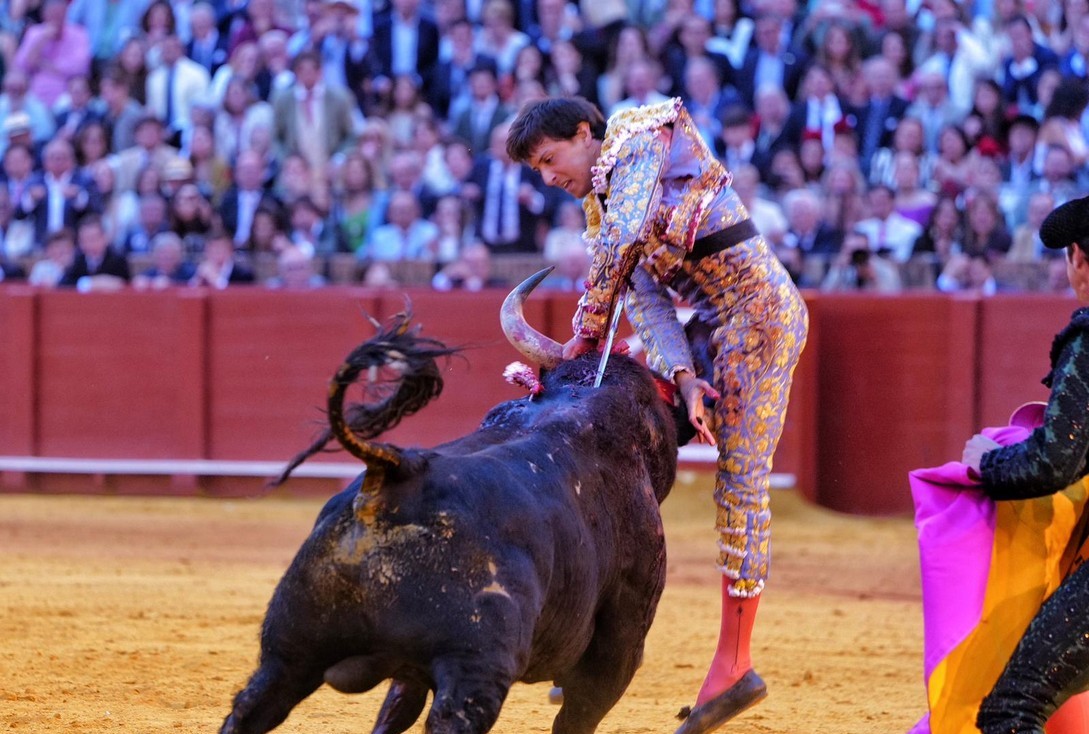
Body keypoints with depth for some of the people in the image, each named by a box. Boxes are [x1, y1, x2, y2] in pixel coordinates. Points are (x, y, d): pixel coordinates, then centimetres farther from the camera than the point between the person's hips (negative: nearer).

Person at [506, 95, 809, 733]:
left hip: (761, 309, -9)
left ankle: (733, 664, -7)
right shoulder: (605, 203, 17)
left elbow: (624, 235, -23)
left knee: (741, 479, -8)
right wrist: (682, 377, -14)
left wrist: (589, 329, -17)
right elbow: (647, 300, 3)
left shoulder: (644, 143, -6)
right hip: (715, 325, 9)